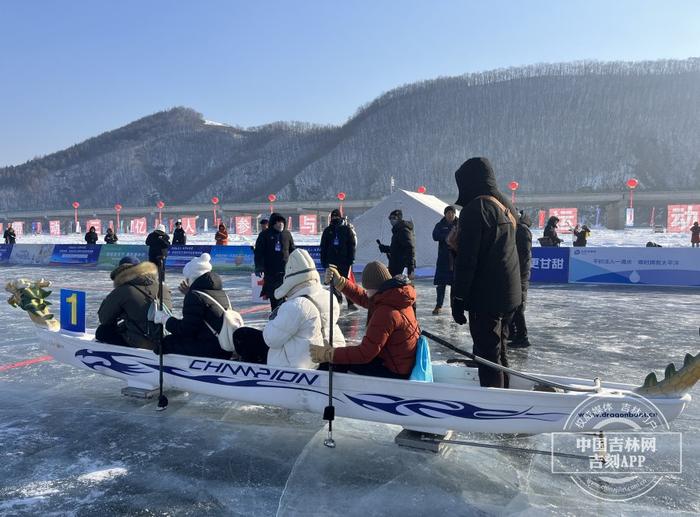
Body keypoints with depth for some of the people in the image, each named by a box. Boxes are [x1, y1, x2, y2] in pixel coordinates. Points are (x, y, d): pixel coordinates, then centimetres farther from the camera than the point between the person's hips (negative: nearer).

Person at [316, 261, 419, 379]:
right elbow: (363, 299, 16)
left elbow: (365, 354, -27)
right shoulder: (394, 298, 0)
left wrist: (328, 354, -21)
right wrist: (339, 282, 9)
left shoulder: (386, 313, -28)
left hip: (395, 372, -10)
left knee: (337, 362, -6)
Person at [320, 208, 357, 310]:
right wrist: (323, 260, 4)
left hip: (345, 261, -3)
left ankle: (350, 303, 1)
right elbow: (323, 247, 10)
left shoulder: (347, 229, 0)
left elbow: (352, 245, -1)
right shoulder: (328, 230, 8)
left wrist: (351, 259, -7)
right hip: (331, 261, 3)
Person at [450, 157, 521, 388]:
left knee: (487, 351, -2)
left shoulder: (475, 209, -14)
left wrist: (458, 297, -14)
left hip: (485, 295, -9)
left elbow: (467, 259, -18)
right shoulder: (508, 206, 13)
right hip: (510, 294, 9)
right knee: (499, 349, 19)